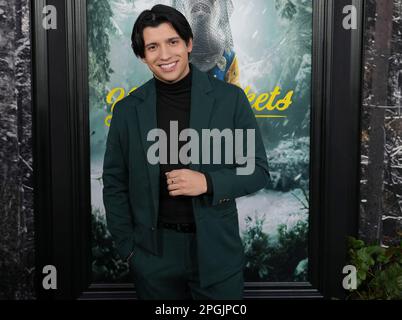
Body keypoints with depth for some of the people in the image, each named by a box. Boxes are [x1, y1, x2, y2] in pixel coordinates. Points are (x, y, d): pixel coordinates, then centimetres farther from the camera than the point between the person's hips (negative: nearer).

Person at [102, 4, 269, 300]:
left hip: (216, 250, -1)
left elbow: (258, 171, -2)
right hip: (153, 254, 1)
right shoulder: (127, 109, 0)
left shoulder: (230, 98, -5)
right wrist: (127, 247, 1)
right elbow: (114, 184, 6)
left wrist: (208, 182, -18)